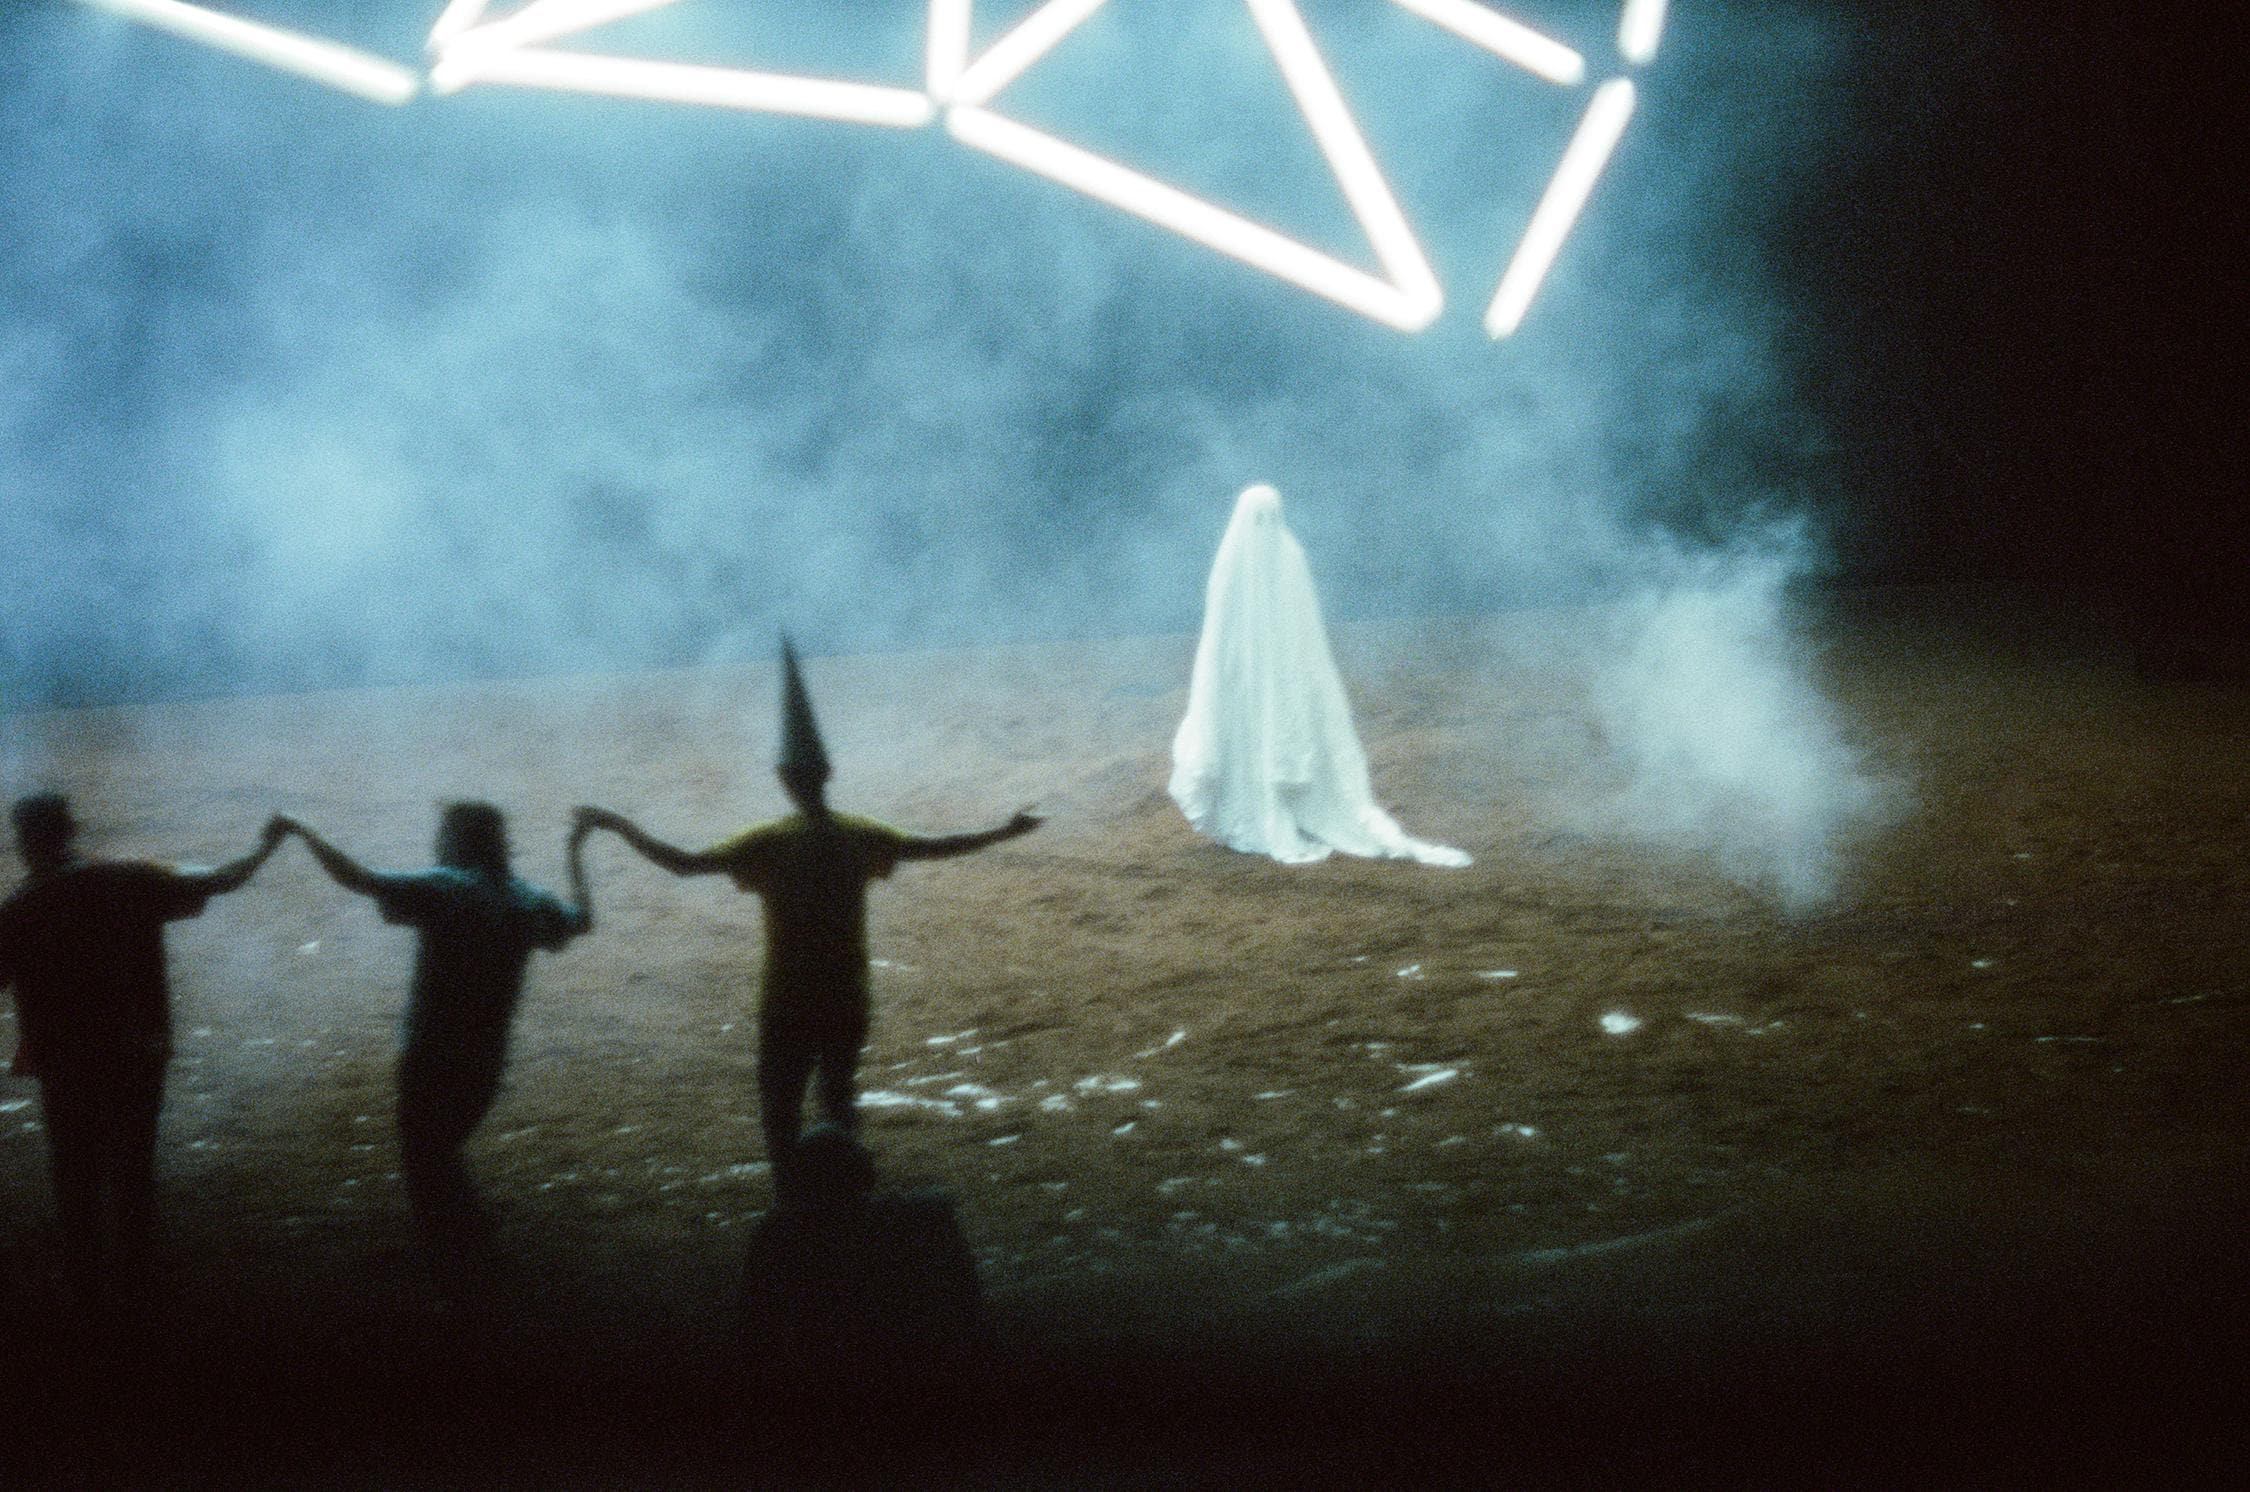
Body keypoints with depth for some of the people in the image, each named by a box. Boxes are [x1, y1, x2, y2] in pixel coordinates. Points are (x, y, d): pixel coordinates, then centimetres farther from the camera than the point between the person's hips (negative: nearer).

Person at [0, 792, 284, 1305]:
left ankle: (87, 1280, 20)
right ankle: (131, 1271, 27)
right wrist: (265, 846, 12)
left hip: (67, 1065, -3)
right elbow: (218, 884, -2)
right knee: (133, 1166, 18)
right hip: (139, 1055, 3)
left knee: (77, 1173, 13)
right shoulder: (130, 882, -8)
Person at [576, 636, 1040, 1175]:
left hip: (789, 1008, -4)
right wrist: (1007, 831, 16)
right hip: (847, 1004, 4)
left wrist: (619, 825, -6)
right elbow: (937, 847, 5)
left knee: (781, 1114, 7)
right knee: (839, 1105, 17)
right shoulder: (861, 837, -4)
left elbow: (683, 862, -17)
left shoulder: (770, 844, -14)